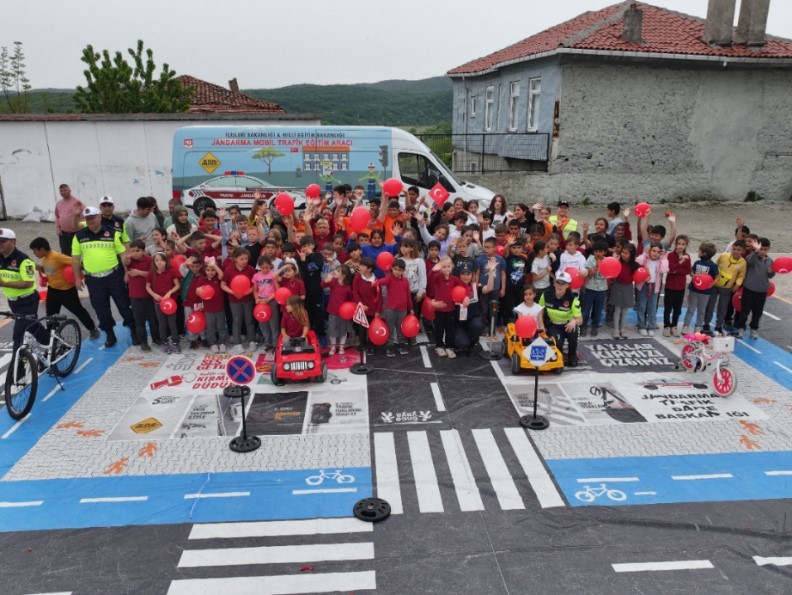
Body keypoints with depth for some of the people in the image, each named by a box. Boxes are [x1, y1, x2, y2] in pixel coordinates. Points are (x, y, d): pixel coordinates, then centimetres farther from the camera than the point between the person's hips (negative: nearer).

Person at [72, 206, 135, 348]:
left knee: (123, 304, 5)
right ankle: (110, 335, 24)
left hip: (114, 275, -2)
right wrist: (77, 278, 6)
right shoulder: (79, 236, 4)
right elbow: (75, 258, 8)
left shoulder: (112, 234, -1)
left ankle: (134, 330, 19)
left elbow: (123, 253, 2)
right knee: (101, 308, 10)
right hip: (93, 279, 2)